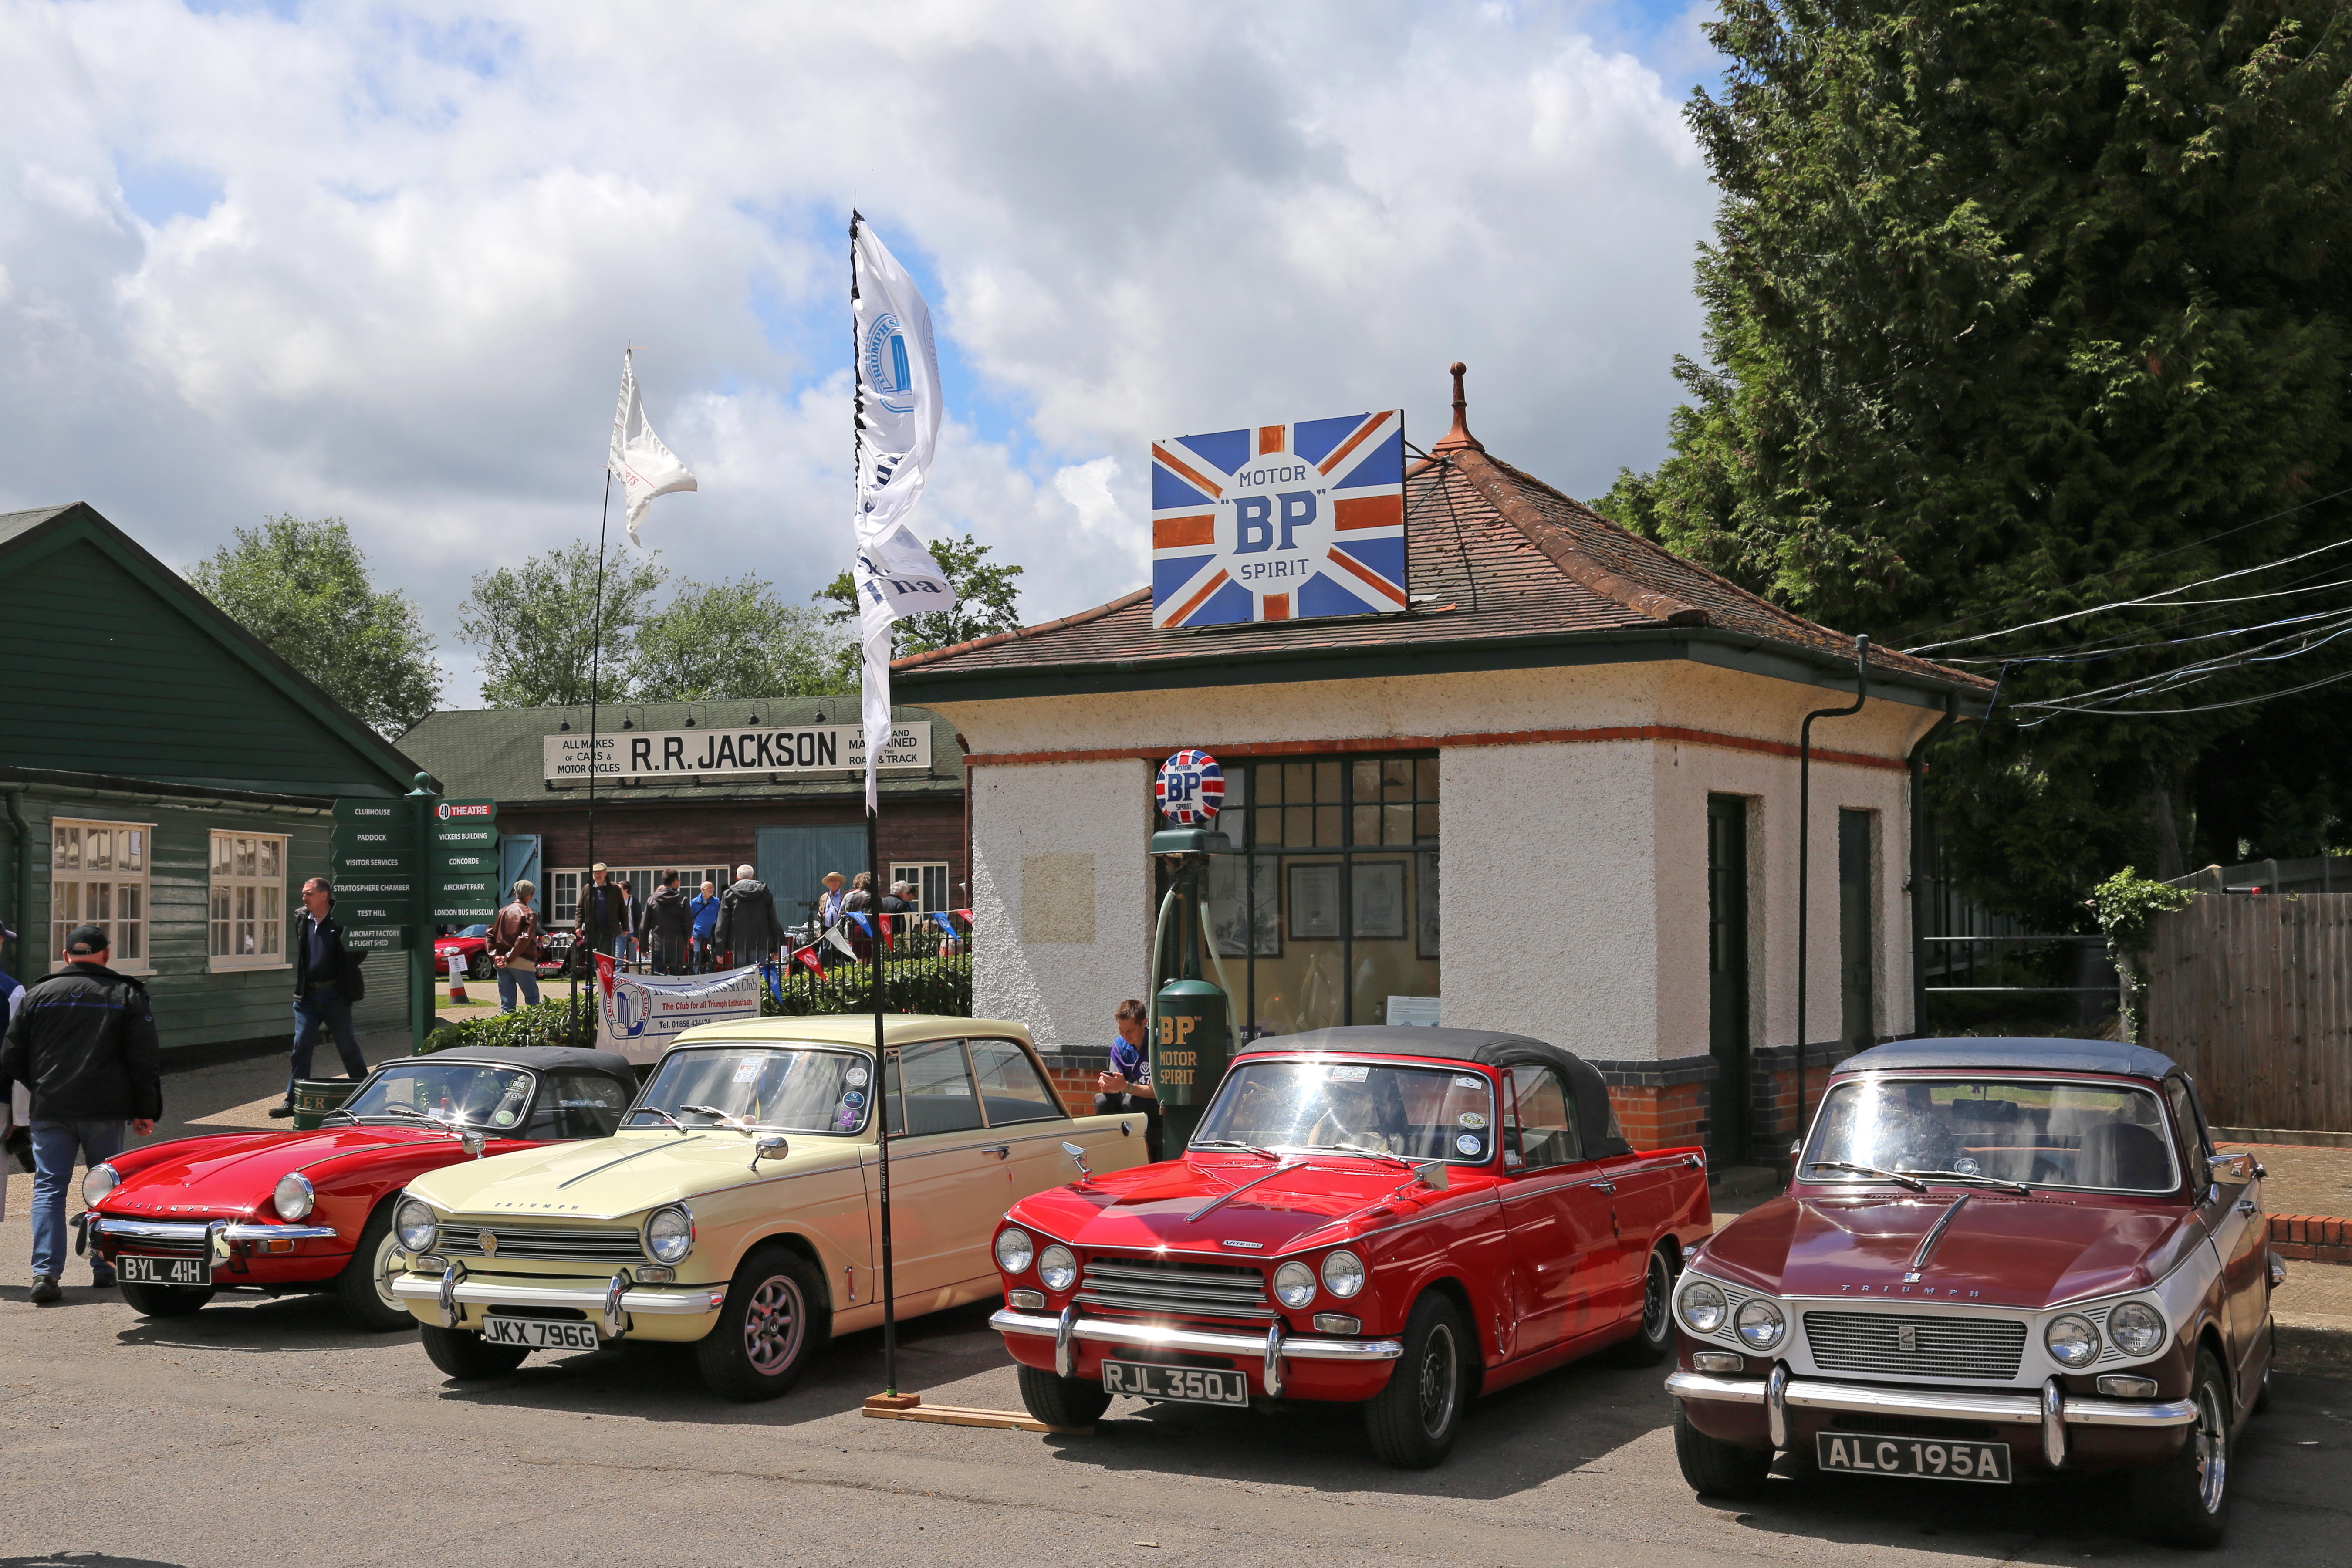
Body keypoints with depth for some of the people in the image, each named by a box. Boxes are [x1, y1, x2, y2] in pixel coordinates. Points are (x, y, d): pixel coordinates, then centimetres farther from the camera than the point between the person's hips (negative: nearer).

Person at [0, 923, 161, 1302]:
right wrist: (146, 1111, 4)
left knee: (48, 1188, 2)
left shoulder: (37, 994, 6)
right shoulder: (127, 996, 3)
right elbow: (144, 1060, 0)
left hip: (50, 1110, 0)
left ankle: (46, 1272, -11)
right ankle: (104, 1268, 17)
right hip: (105, 1111, 0)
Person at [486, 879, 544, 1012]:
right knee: (532, 998, 2)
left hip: (502, 963, 5)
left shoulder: (503, 912, 12)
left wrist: (494, 956, 0)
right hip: (522, 962, -5)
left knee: (506, 1003, 5)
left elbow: (490, 935, 7)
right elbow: (525, 939, -15)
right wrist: (510, 958, -13)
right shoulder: (529, 914, -5)